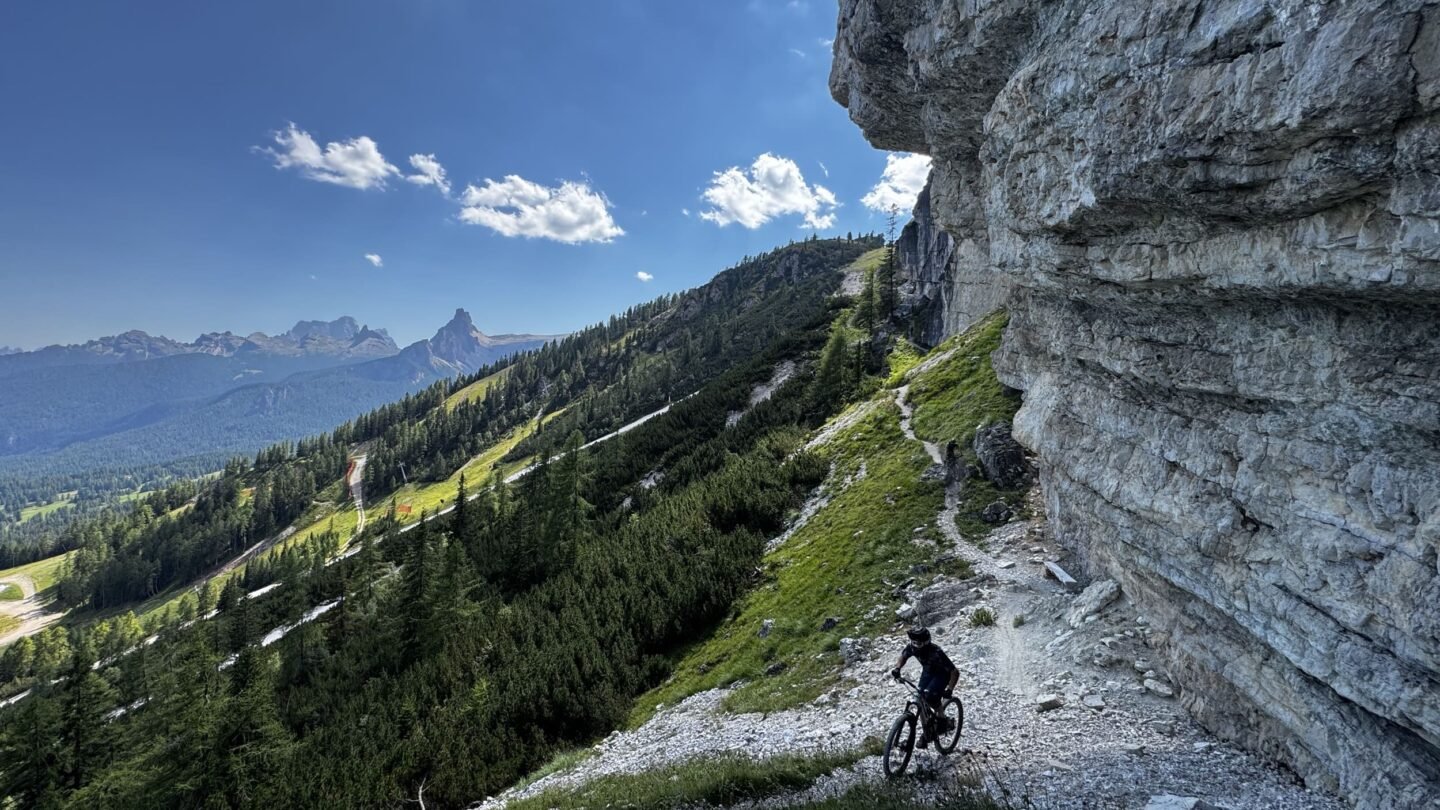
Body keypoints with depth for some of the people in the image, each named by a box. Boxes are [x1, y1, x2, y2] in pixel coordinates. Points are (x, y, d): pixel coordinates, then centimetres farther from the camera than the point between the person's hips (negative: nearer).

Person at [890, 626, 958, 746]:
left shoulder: (936, 652, -38)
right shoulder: (911, 647, -23)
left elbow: (955, 672, -33)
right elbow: (903, 656, -1)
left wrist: (950, 689, -41)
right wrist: (897, 668, -20)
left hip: (943, 674, -5)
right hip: (928, 671, 5)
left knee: (931, 696, -28)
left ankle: (944, 721, -2)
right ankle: (927, 732, 11)